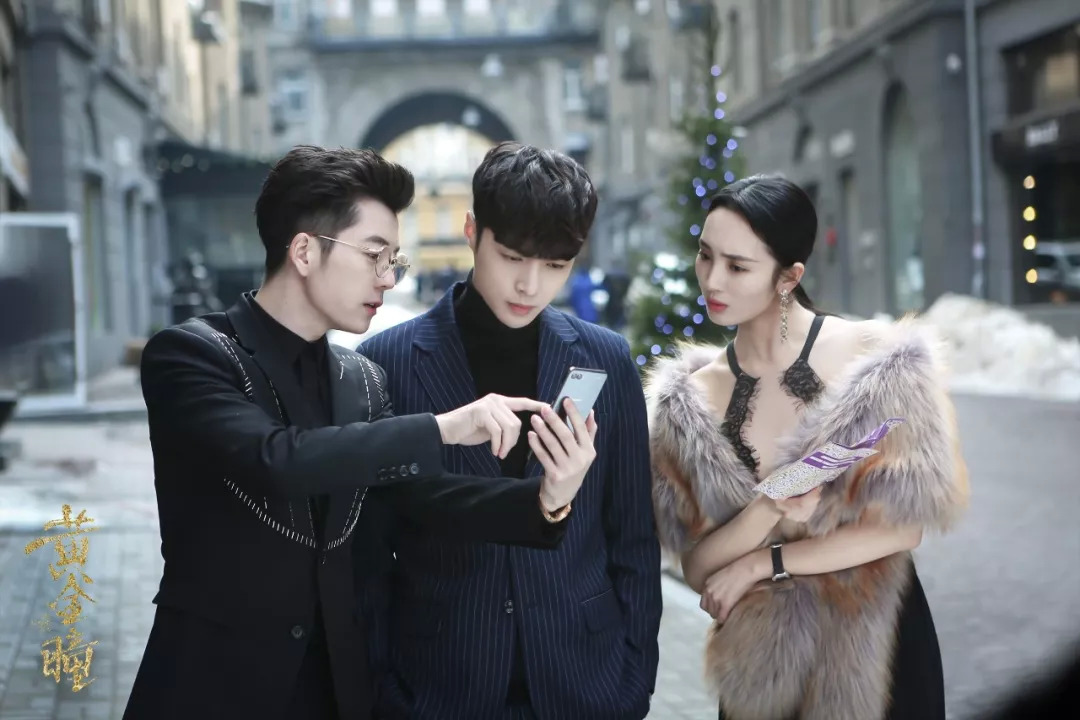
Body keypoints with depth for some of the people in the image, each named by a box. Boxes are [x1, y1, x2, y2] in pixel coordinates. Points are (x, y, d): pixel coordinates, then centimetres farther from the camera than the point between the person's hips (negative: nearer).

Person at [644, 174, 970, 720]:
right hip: (760, 662, 2)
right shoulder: (689, 402, -5)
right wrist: (768, 509, -26)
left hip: (877, 649, -2)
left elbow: (902, 527, -13)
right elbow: (697, 567, -8)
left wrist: (763, 563, -13)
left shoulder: (878, 363, -13)